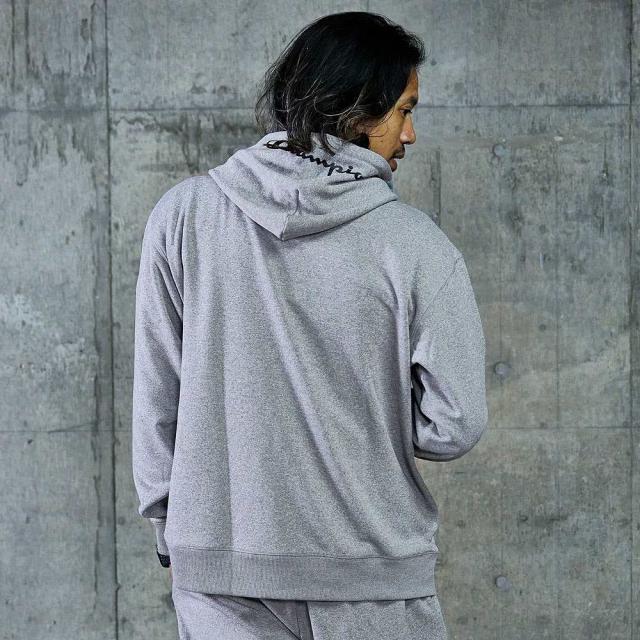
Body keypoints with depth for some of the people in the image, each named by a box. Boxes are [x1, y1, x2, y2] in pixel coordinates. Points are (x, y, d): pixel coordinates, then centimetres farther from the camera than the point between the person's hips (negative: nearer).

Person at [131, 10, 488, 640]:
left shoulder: (184, 215, -3)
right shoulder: (415, 244, -10)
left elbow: (157, 398, 2)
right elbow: (454, 426, -9)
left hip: (217, 567, 2)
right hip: (372, 577, -2)